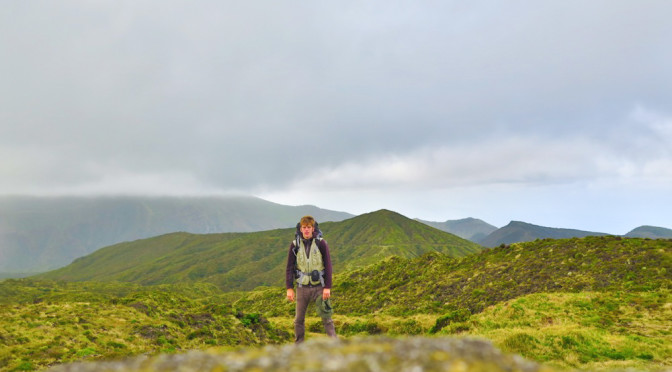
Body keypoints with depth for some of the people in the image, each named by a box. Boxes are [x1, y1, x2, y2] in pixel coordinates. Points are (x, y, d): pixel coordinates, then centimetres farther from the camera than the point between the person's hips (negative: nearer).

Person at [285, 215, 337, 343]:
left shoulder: (321, 243, -7)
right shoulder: (295, 245, -2)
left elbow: (328, 266, -5)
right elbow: (290, 267, 1)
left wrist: (327, 287, -10)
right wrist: (289, 288, -4)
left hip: (319, 286, -2)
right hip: (302, 287, 2)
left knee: (326, 317, 1)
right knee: (299, 319, 8)